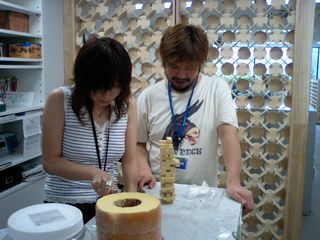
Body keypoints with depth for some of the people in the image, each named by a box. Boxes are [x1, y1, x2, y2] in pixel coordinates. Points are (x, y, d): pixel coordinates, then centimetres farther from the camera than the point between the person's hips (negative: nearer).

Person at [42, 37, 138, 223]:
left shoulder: (128, 104, -7)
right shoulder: (60, 100, -16)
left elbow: (129, 161, -5)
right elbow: (50, 161, -14)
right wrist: (93, 172, -30)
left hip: (108, 202, 3)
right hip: (64, 205, -3)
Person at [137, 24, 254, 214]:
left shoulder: (217, 88, -2)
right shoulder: (149, 96, 2)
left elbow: (228, 133, -12)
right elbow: (139, 143, 10)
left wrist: (234, 183, -23)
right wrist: (144, 170, -9)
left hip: (202, 194, -1)